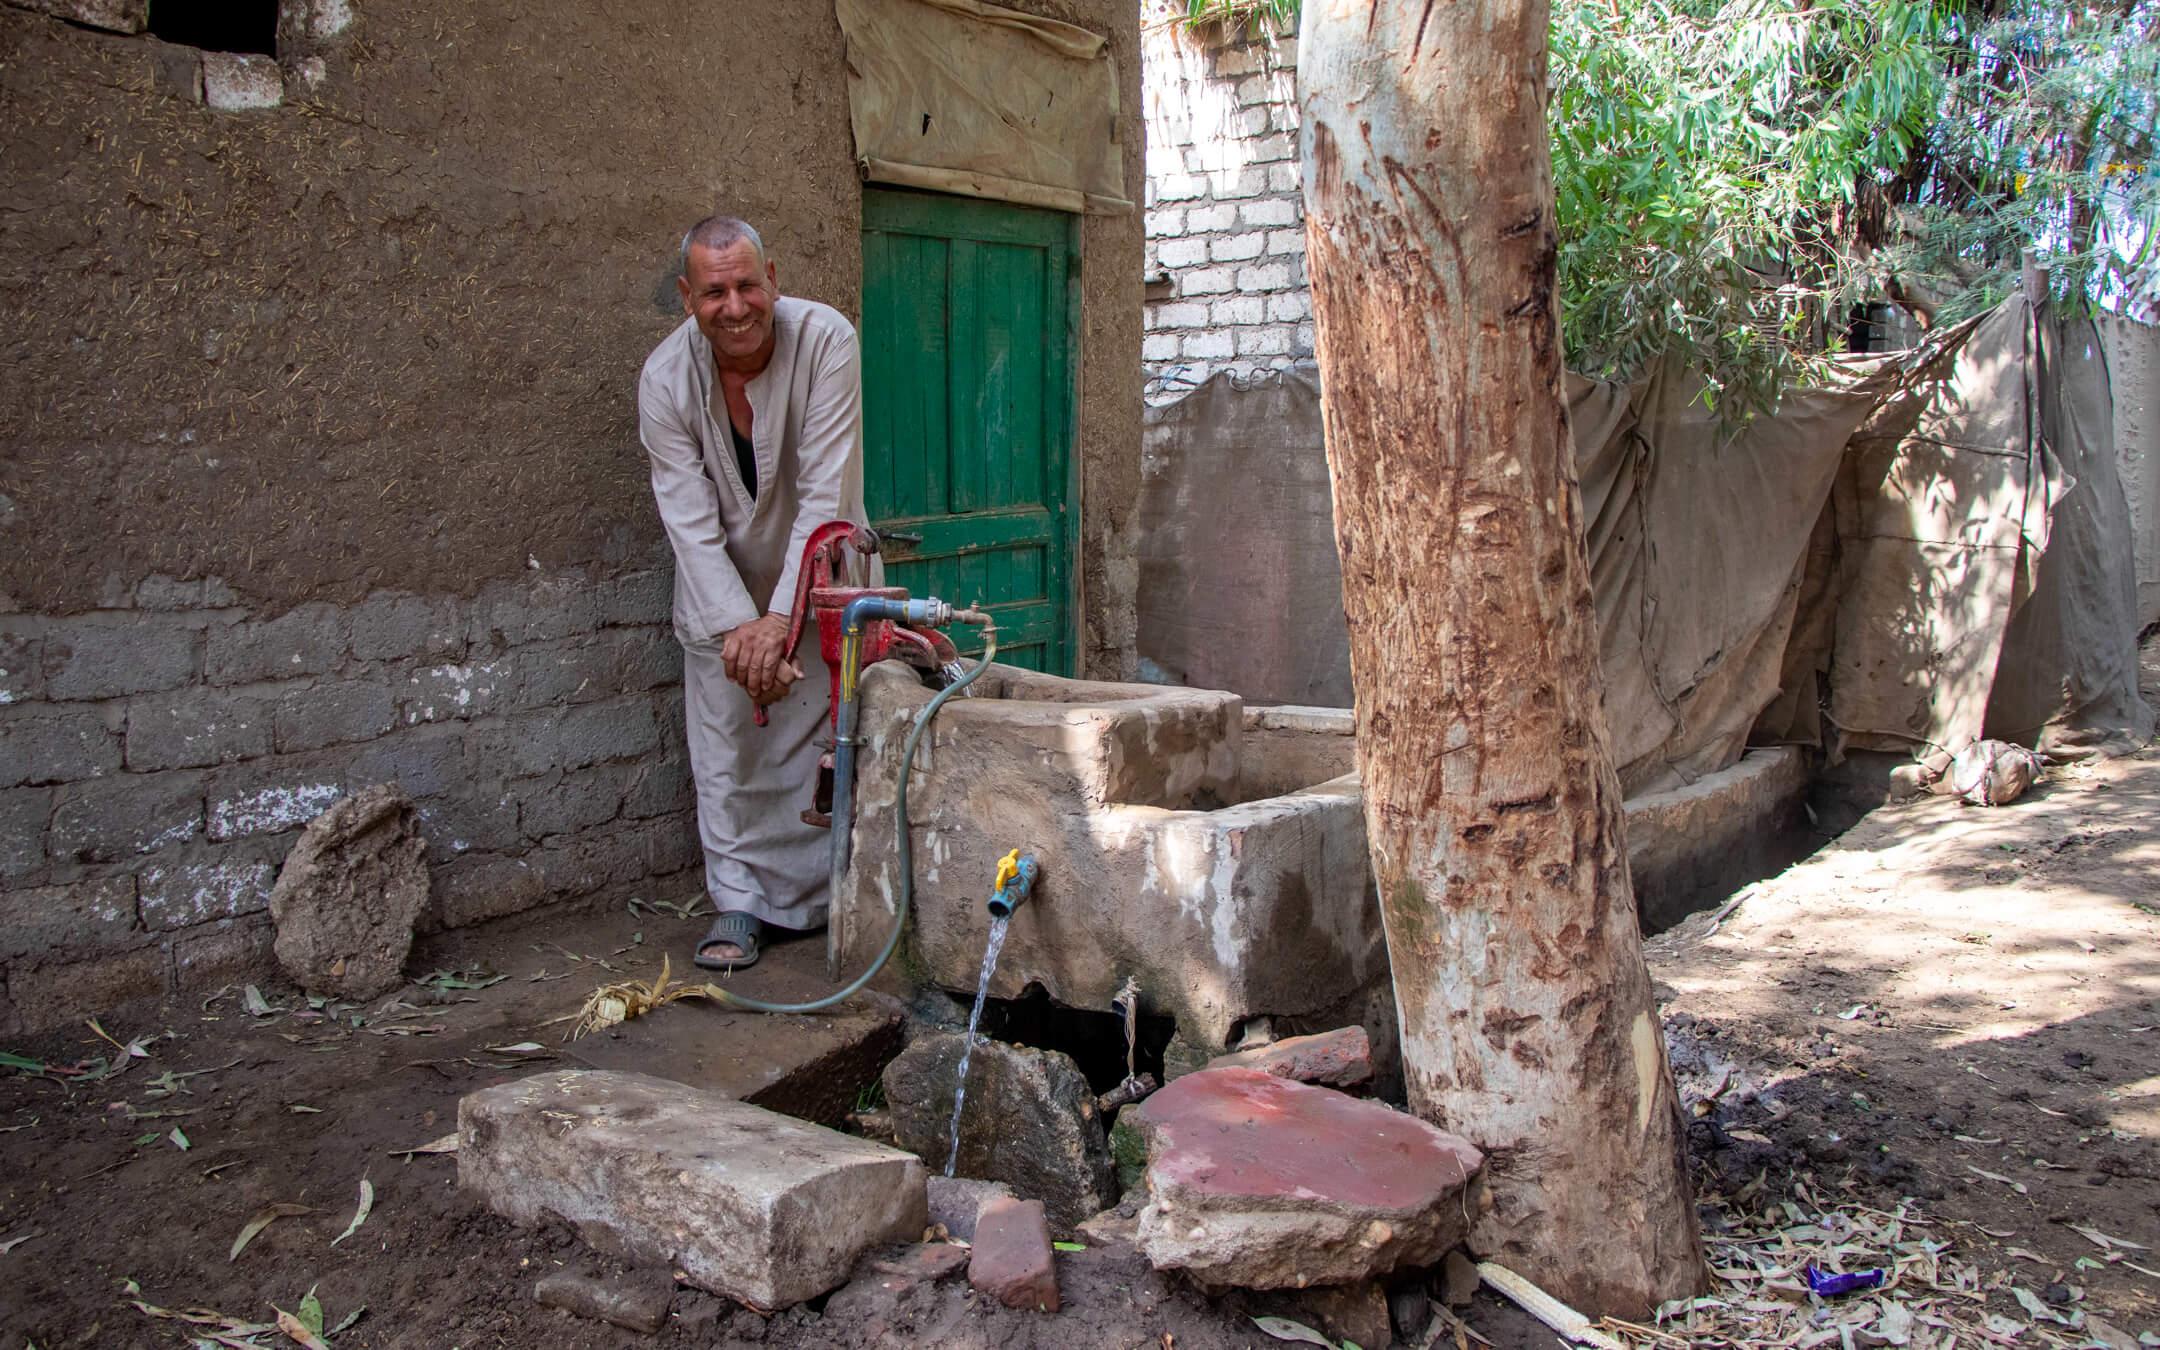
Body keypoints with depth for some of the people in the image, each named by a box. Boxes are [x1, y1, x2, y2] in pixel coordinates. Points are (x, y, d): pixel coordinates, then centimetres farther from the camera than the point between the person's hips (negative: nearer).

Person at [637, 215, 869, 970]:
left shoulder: (825, 341, -24)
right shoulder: (666, 377, -17)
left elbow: (828, 497, -26)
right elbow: (690, 523, -18)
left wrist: (780, 619, -31)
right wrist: (736, 626, -30)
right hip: (719, 592, 1)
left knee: (825, 734, 0)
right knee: (727, 745, 2)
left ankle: (824, 895, 17)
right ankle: (739, 901, 15)